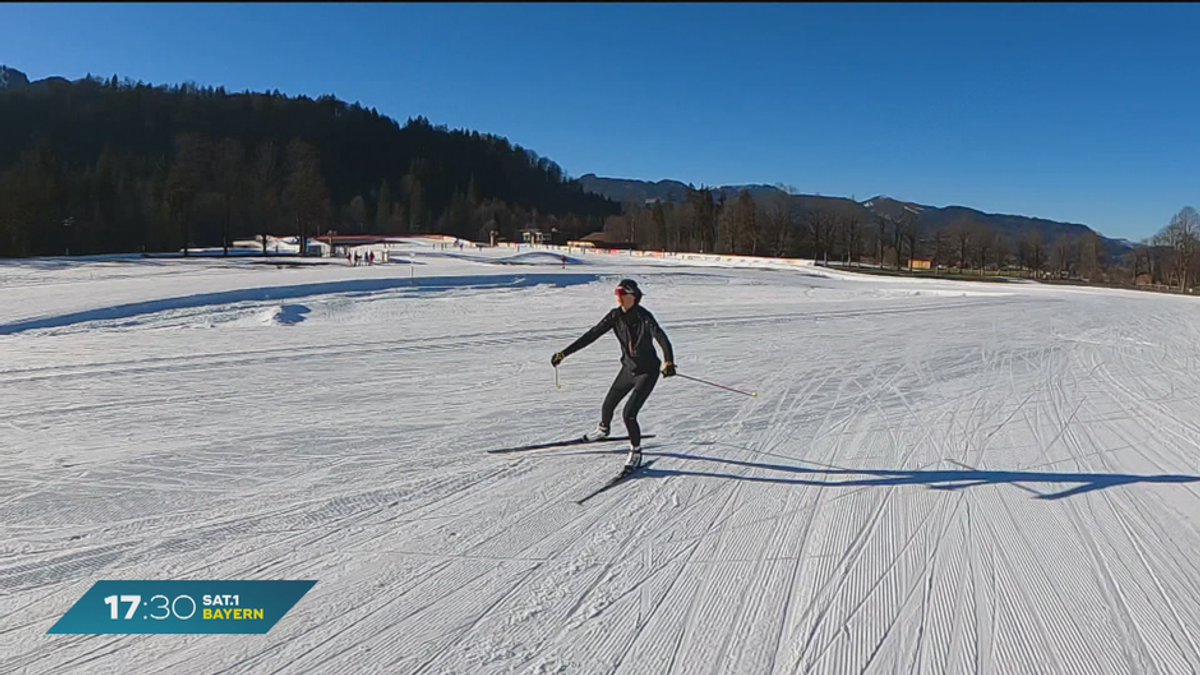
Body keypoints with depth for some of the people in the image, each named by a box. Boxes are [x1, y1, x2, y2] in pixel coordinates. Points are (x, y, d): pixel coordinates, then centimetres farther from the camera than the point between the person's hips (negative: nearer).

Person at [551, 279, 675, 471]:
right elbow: (592, 335, -6)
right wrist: (564, 353, -9)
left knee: (628, 414, -14)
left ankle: (636, 451, 10)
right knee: (607, 406, 18)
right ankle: (603, 428, 54)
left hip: (647, 371, -6)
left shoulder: (644, 317, -25)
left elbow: (661, 338, -40)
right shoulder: (615, 315, -8)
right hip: (628, 368, 6)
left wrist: (669, 362, -59)